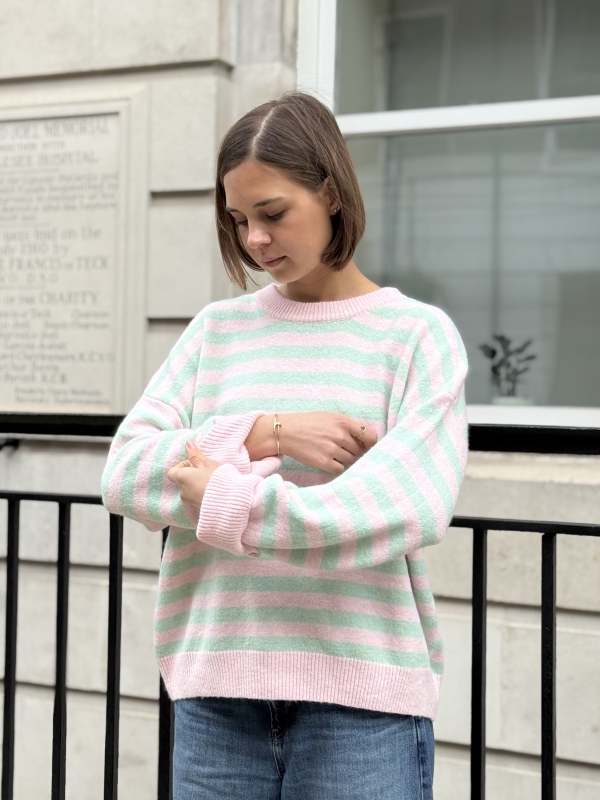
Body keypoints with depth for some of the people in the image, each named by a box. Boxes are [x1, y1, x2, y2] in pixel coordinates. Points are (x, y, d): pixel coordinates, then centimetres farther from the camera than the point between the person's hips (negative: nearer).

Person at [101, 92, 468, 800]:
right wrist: (267, 435, -13)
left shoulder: (417, 334, 1)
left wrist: (226, 501, -13)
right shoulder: (216, 329, 11)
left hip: (362, 693, -2)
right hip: (216, 689, 3)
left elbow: (411, 506, -13)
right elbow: (125, 472, 0)